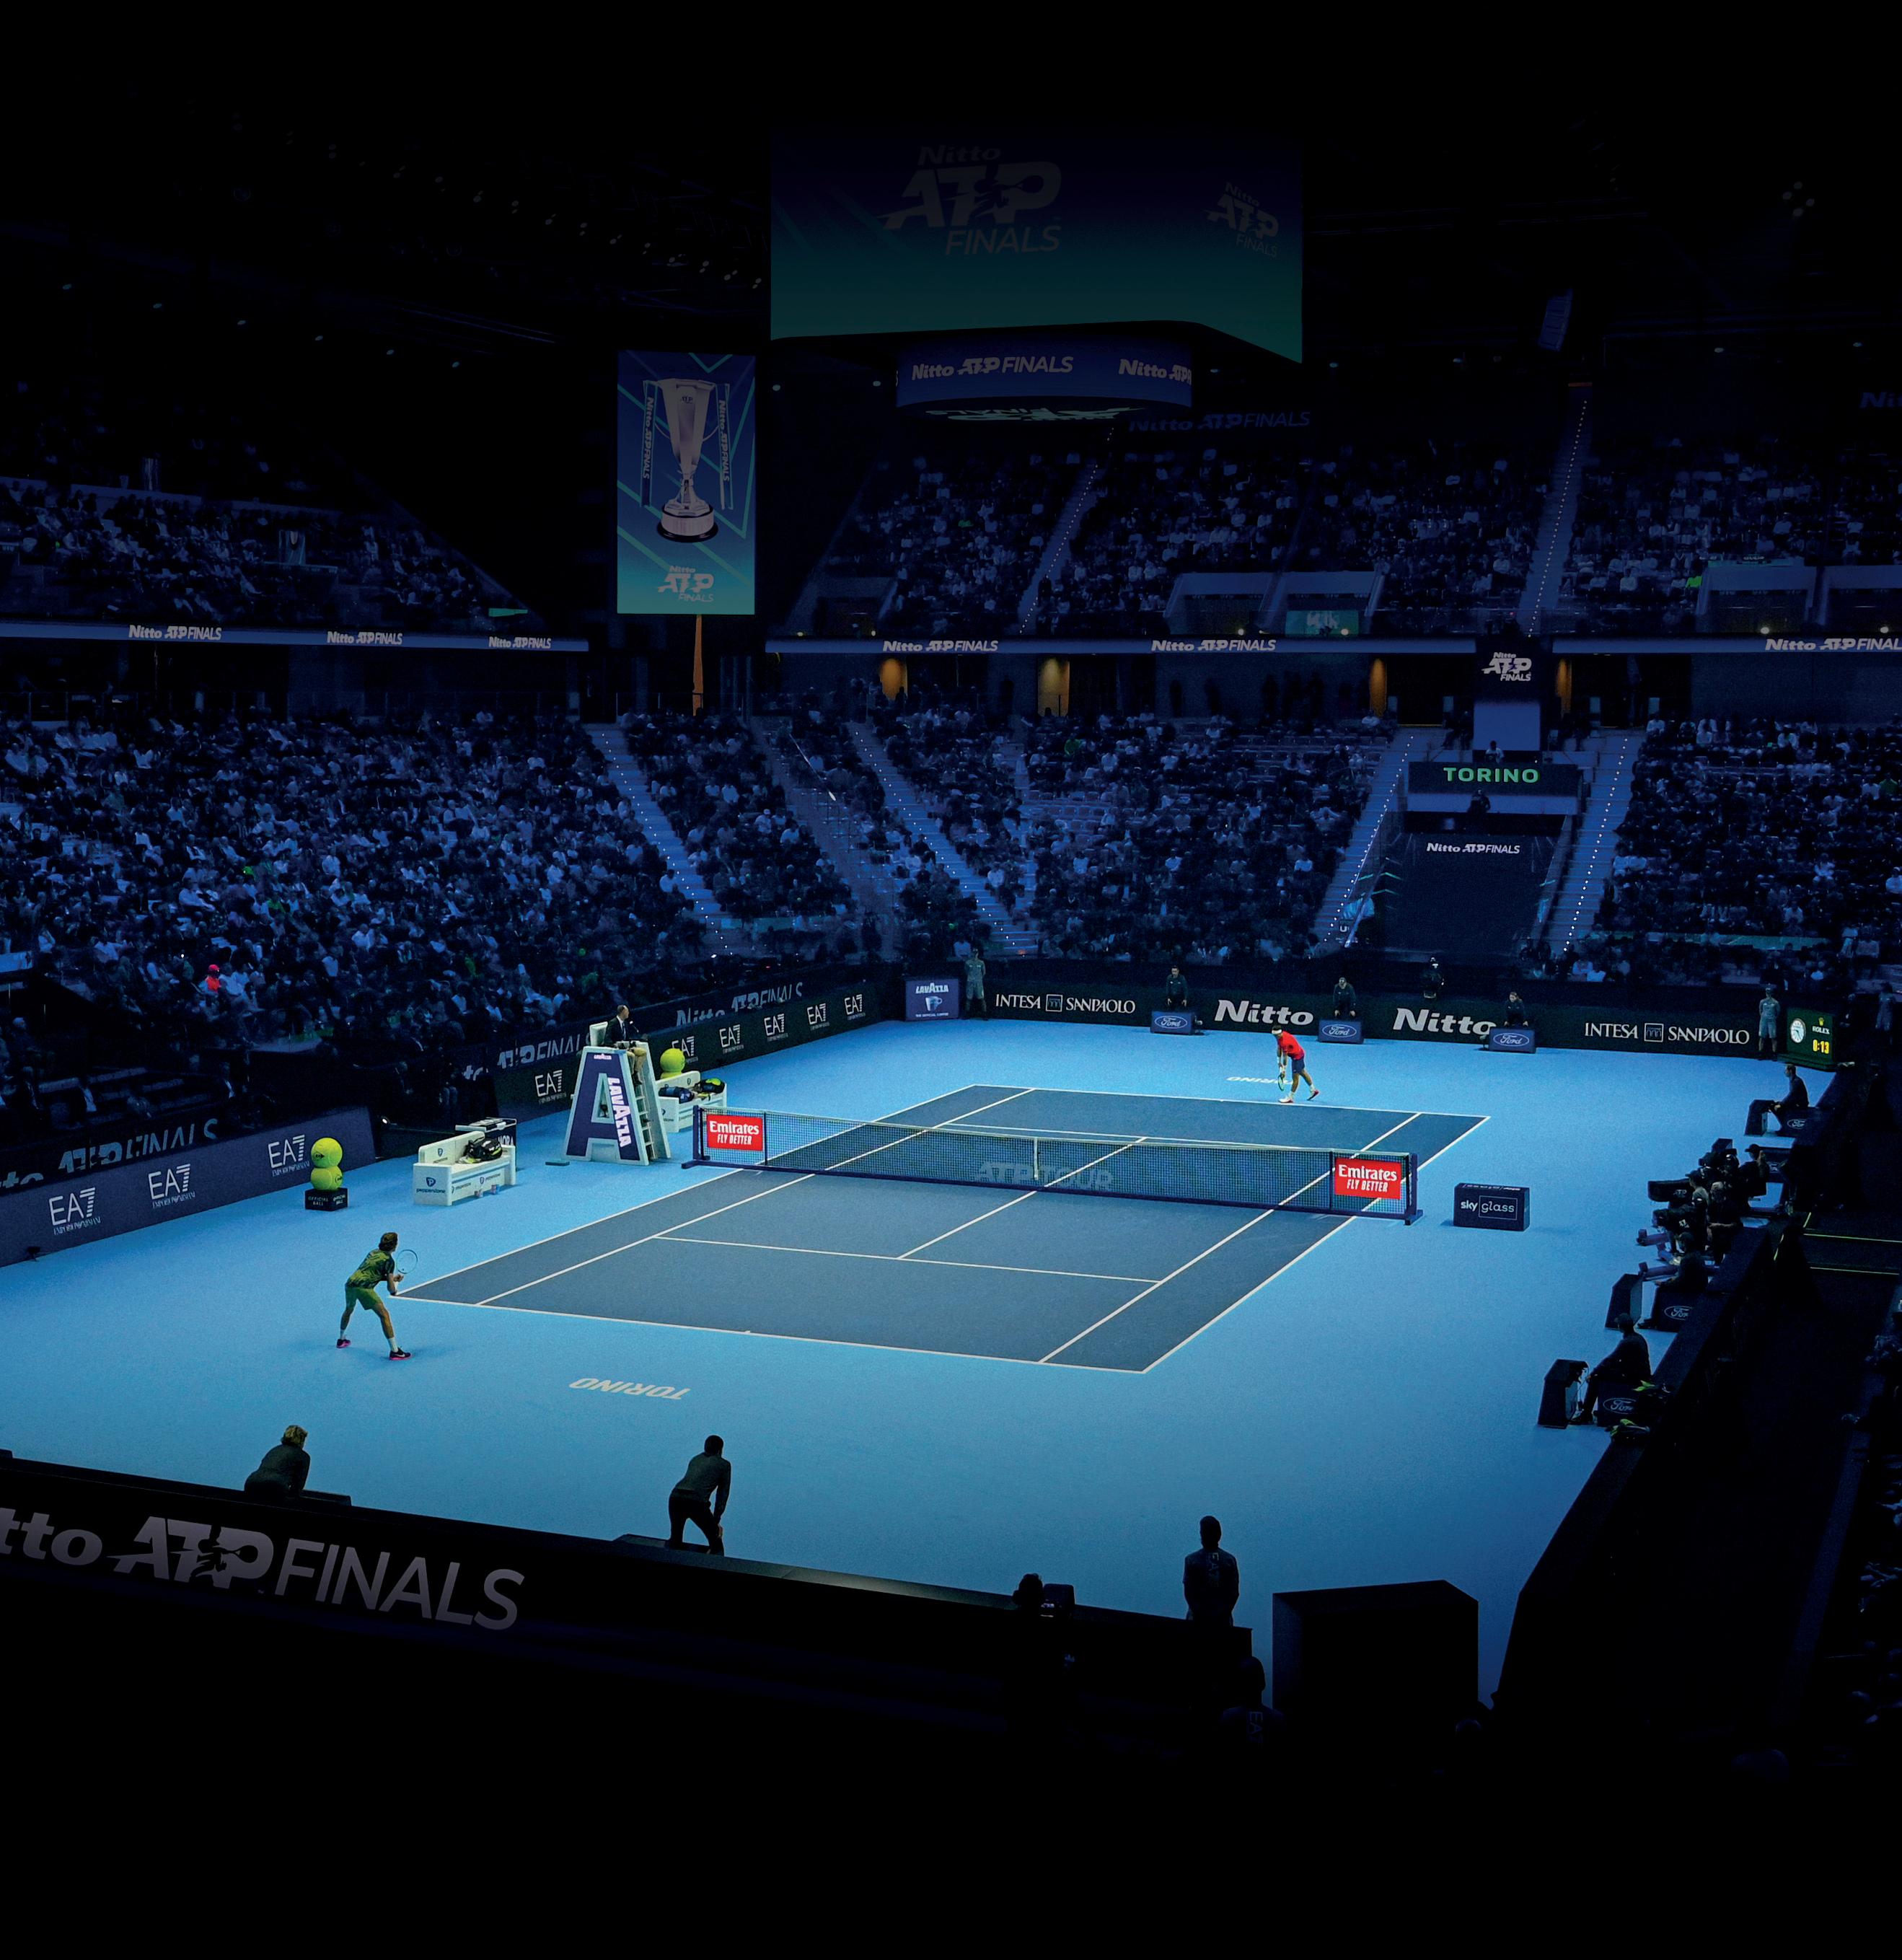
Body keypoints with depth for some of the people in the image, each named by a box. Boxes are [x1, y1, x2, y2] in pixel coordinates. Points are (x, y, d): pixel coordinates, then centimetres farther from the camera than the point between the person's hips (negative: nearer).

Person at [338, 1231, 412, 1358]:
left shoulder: (373, 1253, 22)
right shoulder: (389, 1260, 1)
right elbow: (391, 1289, -2)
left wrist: (392, 1278, 26)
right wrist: (394, 1291, 21)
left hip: (350, 1283, 8)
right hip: (363, 1287, -8)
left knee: (349, 1310, 36)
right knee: (384, 1315, -7)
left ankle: (341, 1340, 55)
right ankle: (394, 1351, -13)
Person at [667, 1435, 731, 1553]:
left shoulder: (696, 1460, 32)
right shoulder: (724, 1465, 18)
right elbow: (723, 1494, 18)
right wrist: (716, 1520, 23)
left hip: (675, 1496, 5)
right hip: (697, 1502, -5)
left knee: (675, 1540, 24)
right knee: (716, 1544, 10)